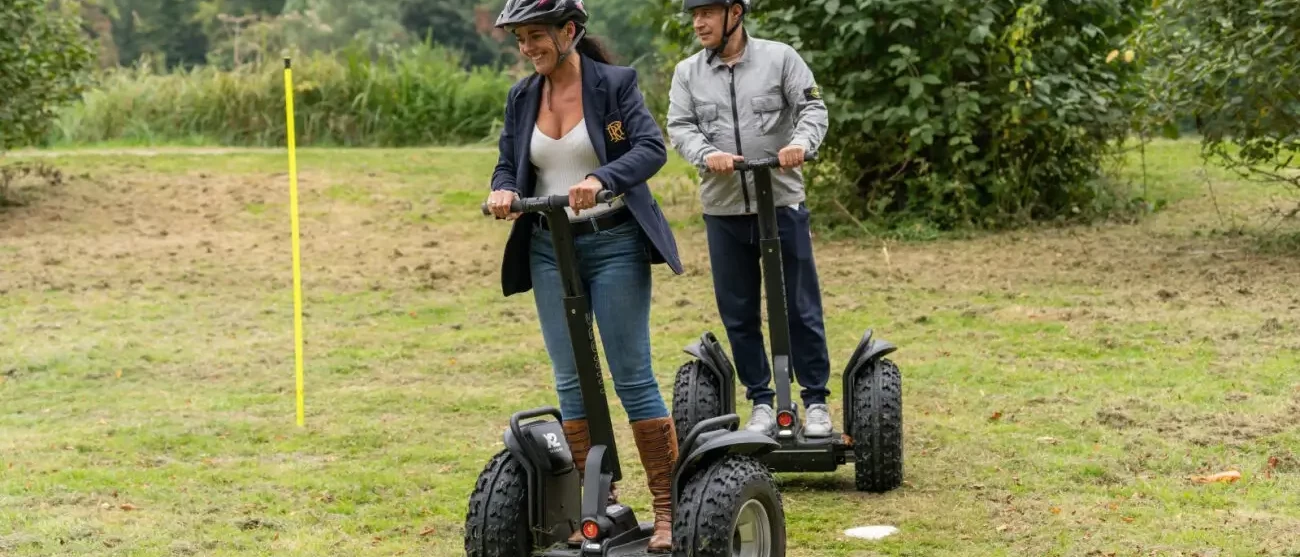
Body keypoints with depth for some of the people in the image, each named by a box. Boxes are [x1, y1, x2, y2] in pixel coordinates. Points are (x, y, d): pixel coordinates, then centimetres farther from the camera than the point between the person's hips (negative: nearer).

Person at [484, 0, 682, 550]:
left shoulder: (615, 83, -7)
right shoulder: (521, 97, 7)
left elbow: (651, 147, -18)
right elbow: (508, 164, 10)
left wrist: (600, 179, -35)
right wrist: (502, 190, -14)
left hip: (614, 244, -5)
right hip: (550, 250, 5)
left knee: (633, 377, -4)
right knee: (571, 380, 5)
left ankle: (669, 508, 3)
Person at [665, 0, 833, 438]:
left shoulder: (779, 58, -1)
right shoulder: (687, 73, 6)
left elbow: (813, 108, -5)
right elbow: (680, 128, -2)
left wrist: (801, 142, -26)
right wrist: (707, 155, -23)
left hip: (782, 203, -2)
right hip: (722, 210, 3)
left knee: (801, 308, 3)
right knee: (739, 314, 7)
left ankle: (816, 401, 14)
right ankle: (761, 402, 19)